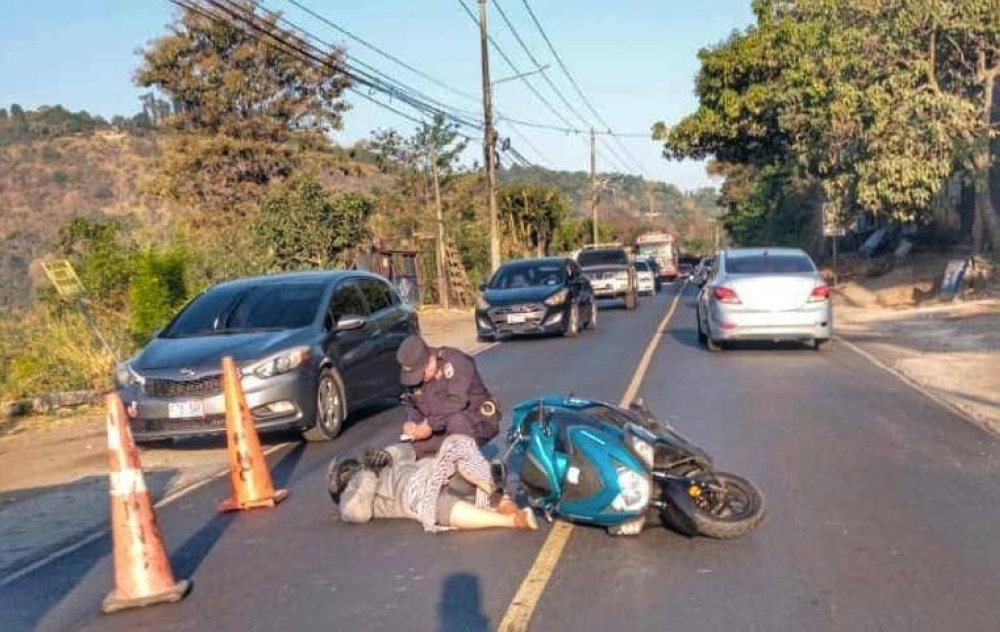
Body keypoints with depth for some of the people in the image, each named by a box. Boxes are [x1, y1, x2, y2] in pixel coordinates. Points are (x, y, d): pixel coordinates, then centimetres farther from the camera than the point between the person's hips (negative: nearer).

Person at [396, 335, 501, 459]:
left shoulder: (454, 362, -23)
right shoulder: (415, 373, 0)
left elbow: (457, 401, -32)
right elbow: (413, 405, 10)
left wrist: (431, 424, -31)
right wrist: (411, 422, -11)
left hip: (479, 421, -7)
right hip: (445, 427, 8)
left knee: (455, 421, -38)